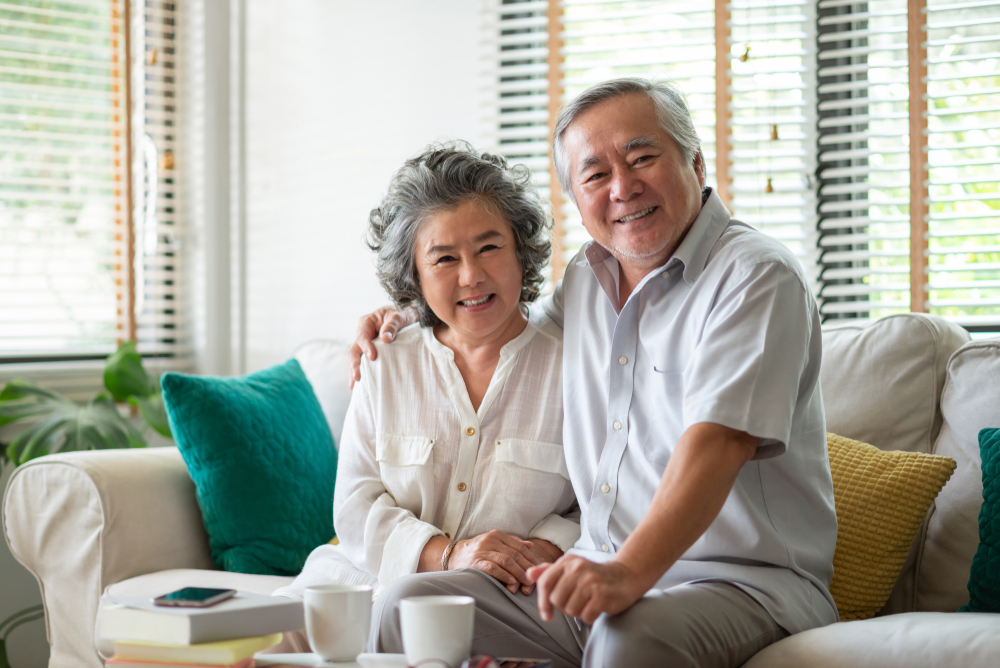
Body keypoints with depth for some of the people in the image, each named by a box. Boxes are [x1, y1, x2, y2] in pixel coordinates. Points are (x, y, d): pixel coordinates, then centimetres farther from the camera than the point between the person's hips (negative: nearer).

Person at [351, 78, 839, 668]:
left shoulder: (755, 277, -10)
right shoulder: (584, 280, 15)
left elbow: (716, 441, -25)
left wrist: (630, 572, -39)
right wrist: (410, 322, 24)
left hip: (744, 581, -7)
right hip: (597, 575, 7)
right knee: (408, 606, -10)